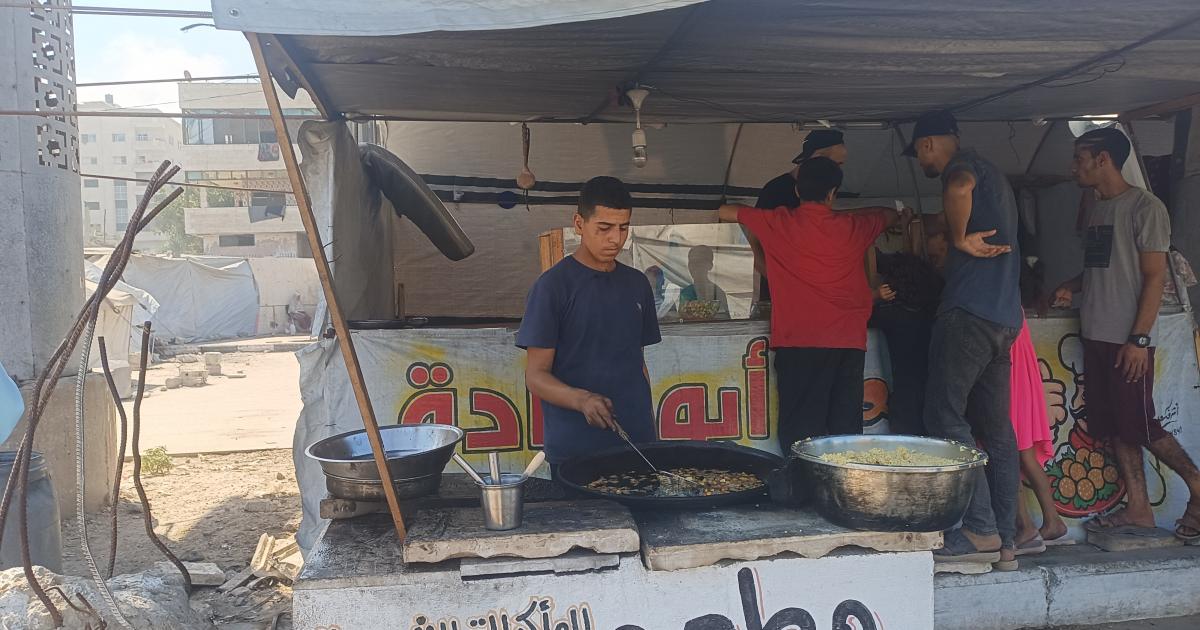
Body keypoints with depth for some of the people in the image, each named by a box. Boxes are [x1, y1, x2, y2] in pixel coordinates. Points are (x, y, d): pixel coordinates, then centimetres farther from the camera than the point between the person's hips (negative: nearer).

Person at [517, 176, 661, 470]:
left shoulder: (636, 284, 10)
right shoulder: (553, 285, -8)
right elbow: (536, 376, -10)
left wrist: (651, 430, 14)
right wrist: (581, 399, -27)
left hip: (637, 441, 5)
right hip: (574, 449, -5)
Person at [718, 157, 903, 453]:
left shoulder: (778, 224, 2)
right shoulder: (852, 227, 7)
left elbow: (725, 212, 16)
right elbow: (891, 215, 30)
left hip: (798, 342, -2)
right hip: (849, 341, 2)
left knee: (800, 431, -2)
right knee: (845, 428, 7)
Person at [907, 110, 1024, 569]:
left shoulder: (962, 166, -4)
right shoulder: (992, 176, 26)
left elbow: (959, 187, -30)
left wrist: (959, 238, -18)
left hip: (969, 311, -10)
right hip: (1006, 316, 10)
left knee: (946, 416, -8)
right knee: (995, 425, 8)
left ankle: (981, 531, -9)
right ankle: (1006, 540, 10)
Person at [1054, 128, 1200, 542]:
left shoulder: (1145, 207, -9)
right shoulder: (1094, 212, 14)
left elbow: (1154, 276, -13)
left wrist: (1139, 338, -17)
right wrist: (1072, 287, 5)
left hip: (1128, 340, -8)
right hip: (1096, 336, 8)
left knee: (1138, 426, -5)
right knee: (1113, 427, 8)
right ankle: (1137, 508, 15)